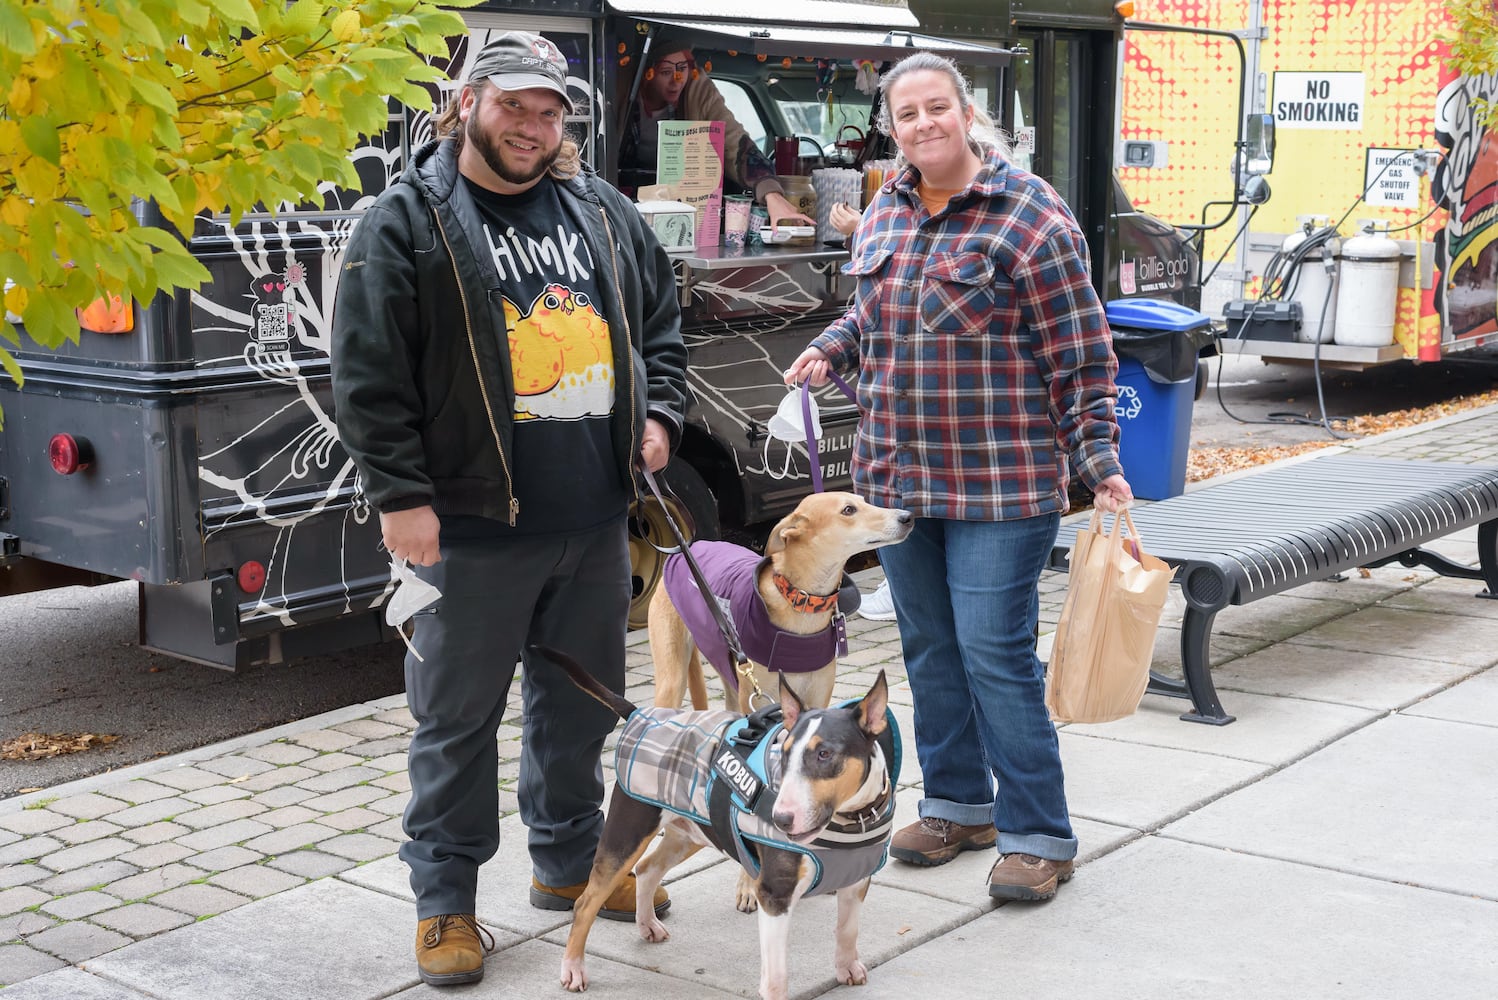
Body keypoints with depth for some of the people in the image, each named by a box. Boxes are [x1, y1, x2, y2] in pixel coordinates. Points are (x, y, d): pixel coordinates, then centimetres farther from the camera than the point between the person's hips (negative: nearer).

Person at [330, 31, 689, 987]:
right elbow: (368, 374, -10)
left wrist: (658, 413, 8)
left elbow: (663, 322, 24)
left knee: (581, 705, 18)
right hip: (475, 525, -5)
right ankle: (446, 901, 17)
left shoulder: (605, 214, 12)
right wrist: (400, 496, -15)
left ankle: (569, 863, 36)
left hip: (597, 522, 5)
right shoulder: (407, 223, -5)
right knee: (458, 717, 4)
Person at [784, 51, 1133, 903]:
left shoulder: (1028, 216, -11)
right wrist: (830, 350, 6)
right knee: (929, 647, 15)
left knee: (996, 654, -6)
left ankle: (1038, 836, 7)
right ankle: (958, 805, 31)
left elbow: (1082, 354, -10)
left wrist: (1098, 460, -15)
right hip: (898, 475, 7)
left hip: (1000, 482, -7)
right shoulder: (884, 215, 10)